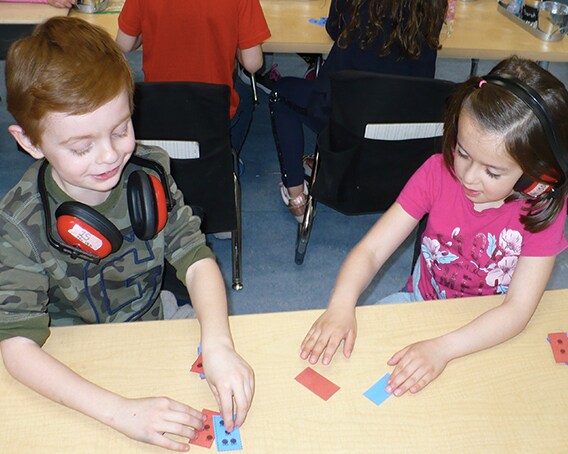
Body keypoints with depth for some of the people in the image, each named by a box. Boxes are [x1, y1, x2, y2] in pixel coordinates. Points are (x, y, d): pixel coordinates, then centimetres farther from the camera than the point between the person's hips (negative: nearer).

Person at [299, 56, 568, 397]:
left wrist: (442, 349, -41)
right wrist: (341, 305, -39)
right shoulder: (439, 171, -16)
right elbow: (371, 250, -19)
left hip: (492, 331, -2)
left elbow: (518, 310, -26)